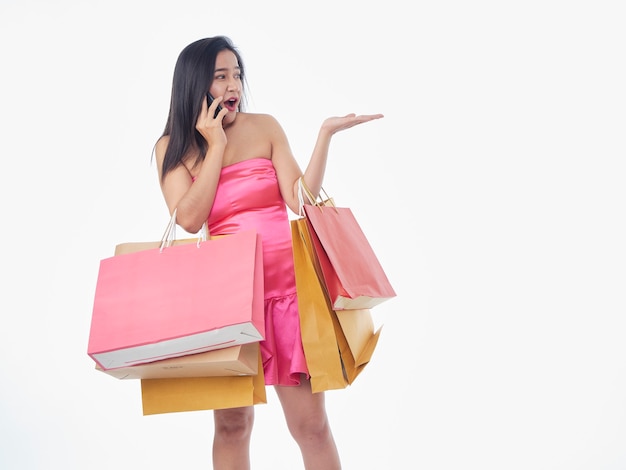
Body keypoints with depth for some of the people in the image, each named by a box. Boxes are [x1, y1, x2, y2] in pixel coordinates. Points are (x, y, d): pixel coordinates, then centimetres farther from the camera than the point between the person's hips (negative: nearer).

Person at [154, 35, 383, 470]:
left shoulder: (264, 127, 6)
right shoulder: (172, 147, 6)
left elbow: (302, 200, -2)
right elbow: (189, 220, -9)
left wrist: (325, 135, -10)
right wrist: (216, 145, -7)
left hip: (286, 283, 0)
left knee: (310, 422, -2)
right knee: (231, 423, 7)